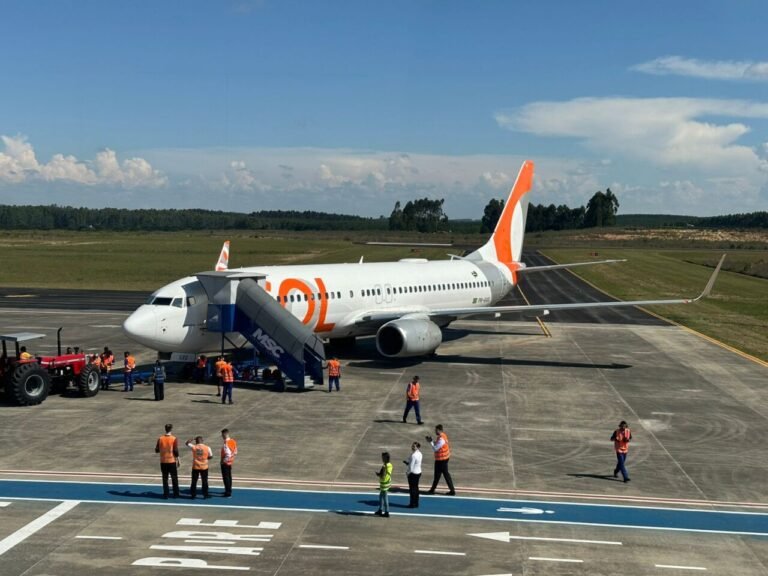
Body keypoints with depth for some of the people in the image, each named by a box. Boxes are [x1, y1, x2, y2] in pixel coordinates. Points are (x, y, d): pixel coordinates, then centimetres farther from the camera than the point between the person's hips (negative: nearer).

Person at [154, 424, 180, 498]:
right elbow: (176, 451, -11)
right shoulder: (174, 439, -11)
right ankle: (175, 494, 12)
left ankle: (166, 494, 9)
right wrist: (178, 461, 0)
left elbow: (156, 450, 2)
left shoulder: (160, 439, -3)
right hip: (172, 461, -2)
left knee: (165, 478, 10)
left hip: (163, 462, 2)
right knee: (174, 478, 9)